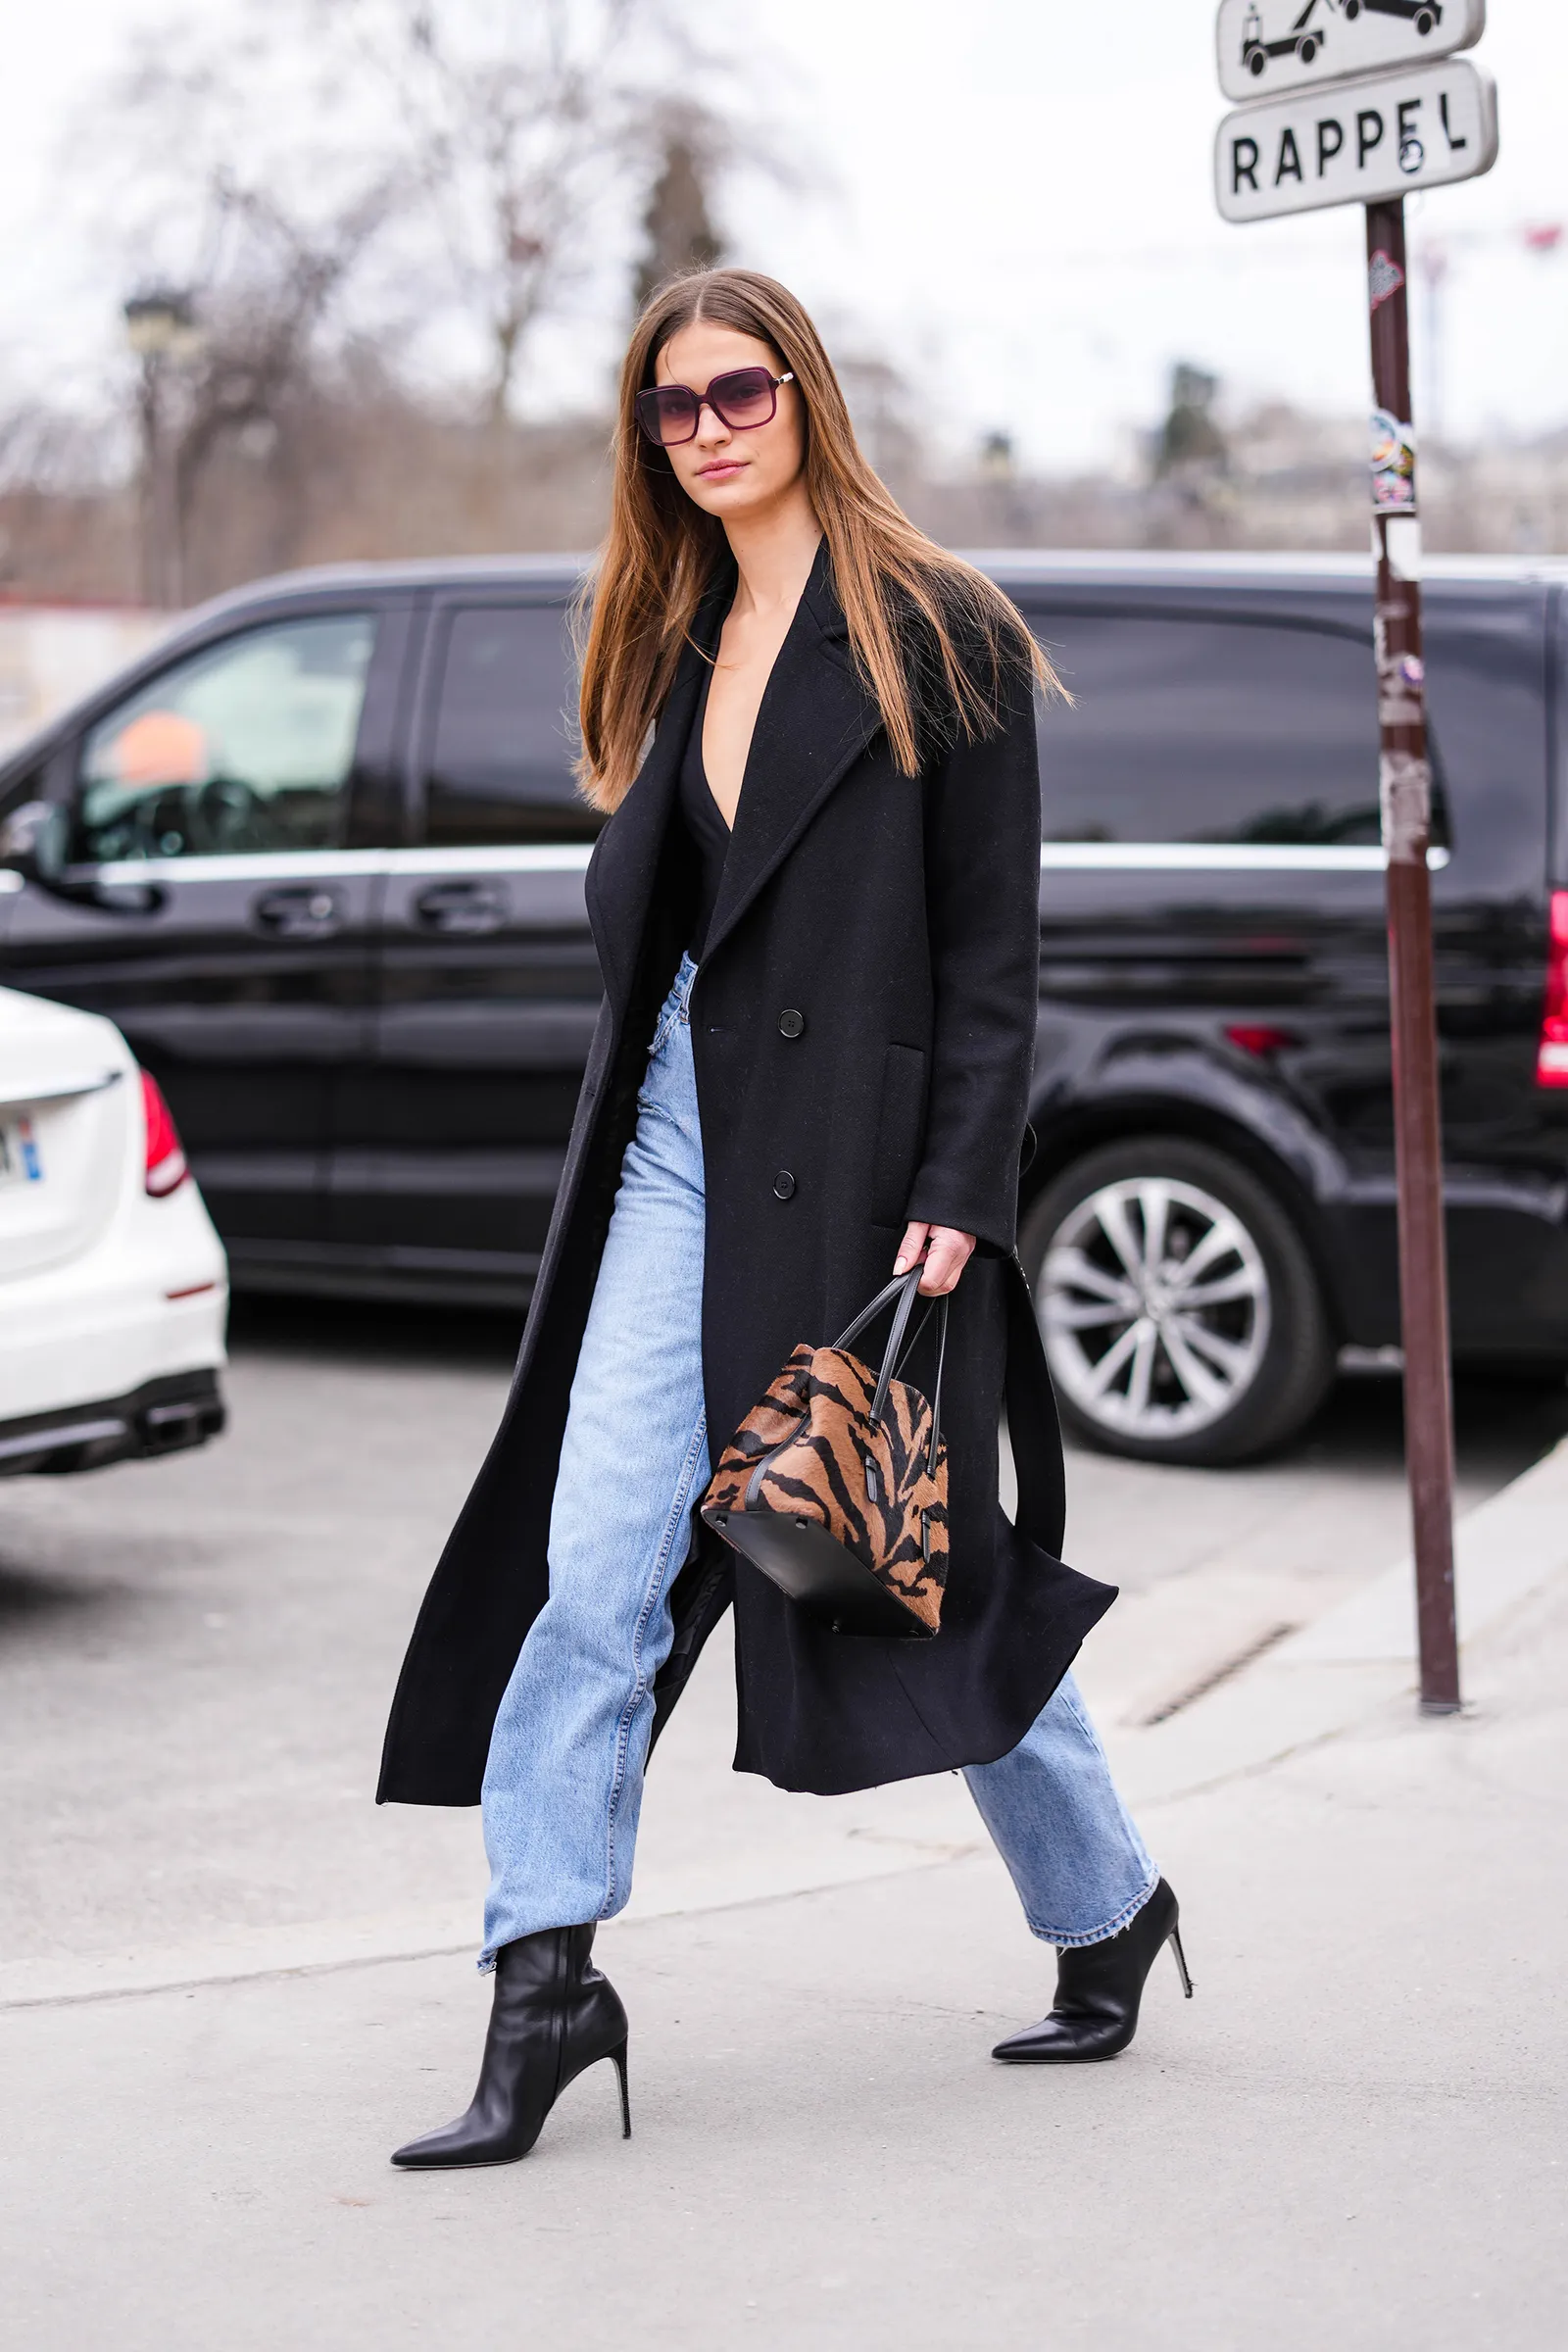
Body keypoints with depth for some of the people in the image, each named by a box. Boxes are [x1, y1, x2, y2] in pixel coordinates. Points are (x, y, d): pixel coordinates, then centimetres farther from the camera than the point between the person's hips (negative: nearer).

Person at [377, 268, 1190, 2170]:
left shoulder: (938, 639, -4)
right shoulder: (671, 648, 14)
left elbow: (993, 956, -8)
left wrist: (953, 1207, -15)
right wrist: (618, 1134, 11)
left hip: (859, 1156, -5)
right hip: (677, 1147, 5)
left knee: (925, 1573, 6)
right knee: (595, 1564, -6)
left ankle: (1108, 1906, 27)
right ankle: (544, 1982, -4)